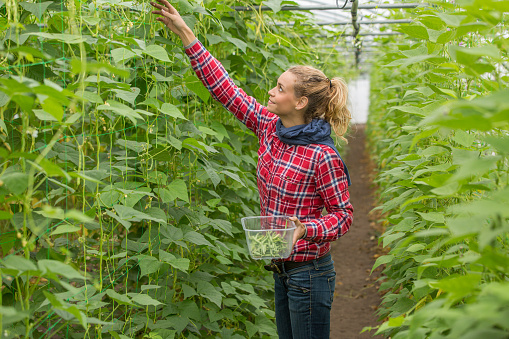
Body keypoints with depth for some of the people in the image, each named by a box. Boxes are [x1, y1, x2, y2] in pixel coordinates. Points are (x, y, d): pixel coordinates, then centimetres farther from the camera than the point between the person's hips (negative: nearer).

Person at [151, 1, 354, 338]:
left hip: (308, 274, -7)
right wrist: (185, 34, 1)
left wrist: (306, 230, -30)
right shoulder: (270, 128, -1)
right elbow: (226, 89, 2)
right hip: (282, 270, 7)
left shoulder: (323, 156, -20)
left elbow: (343, 212, -12)